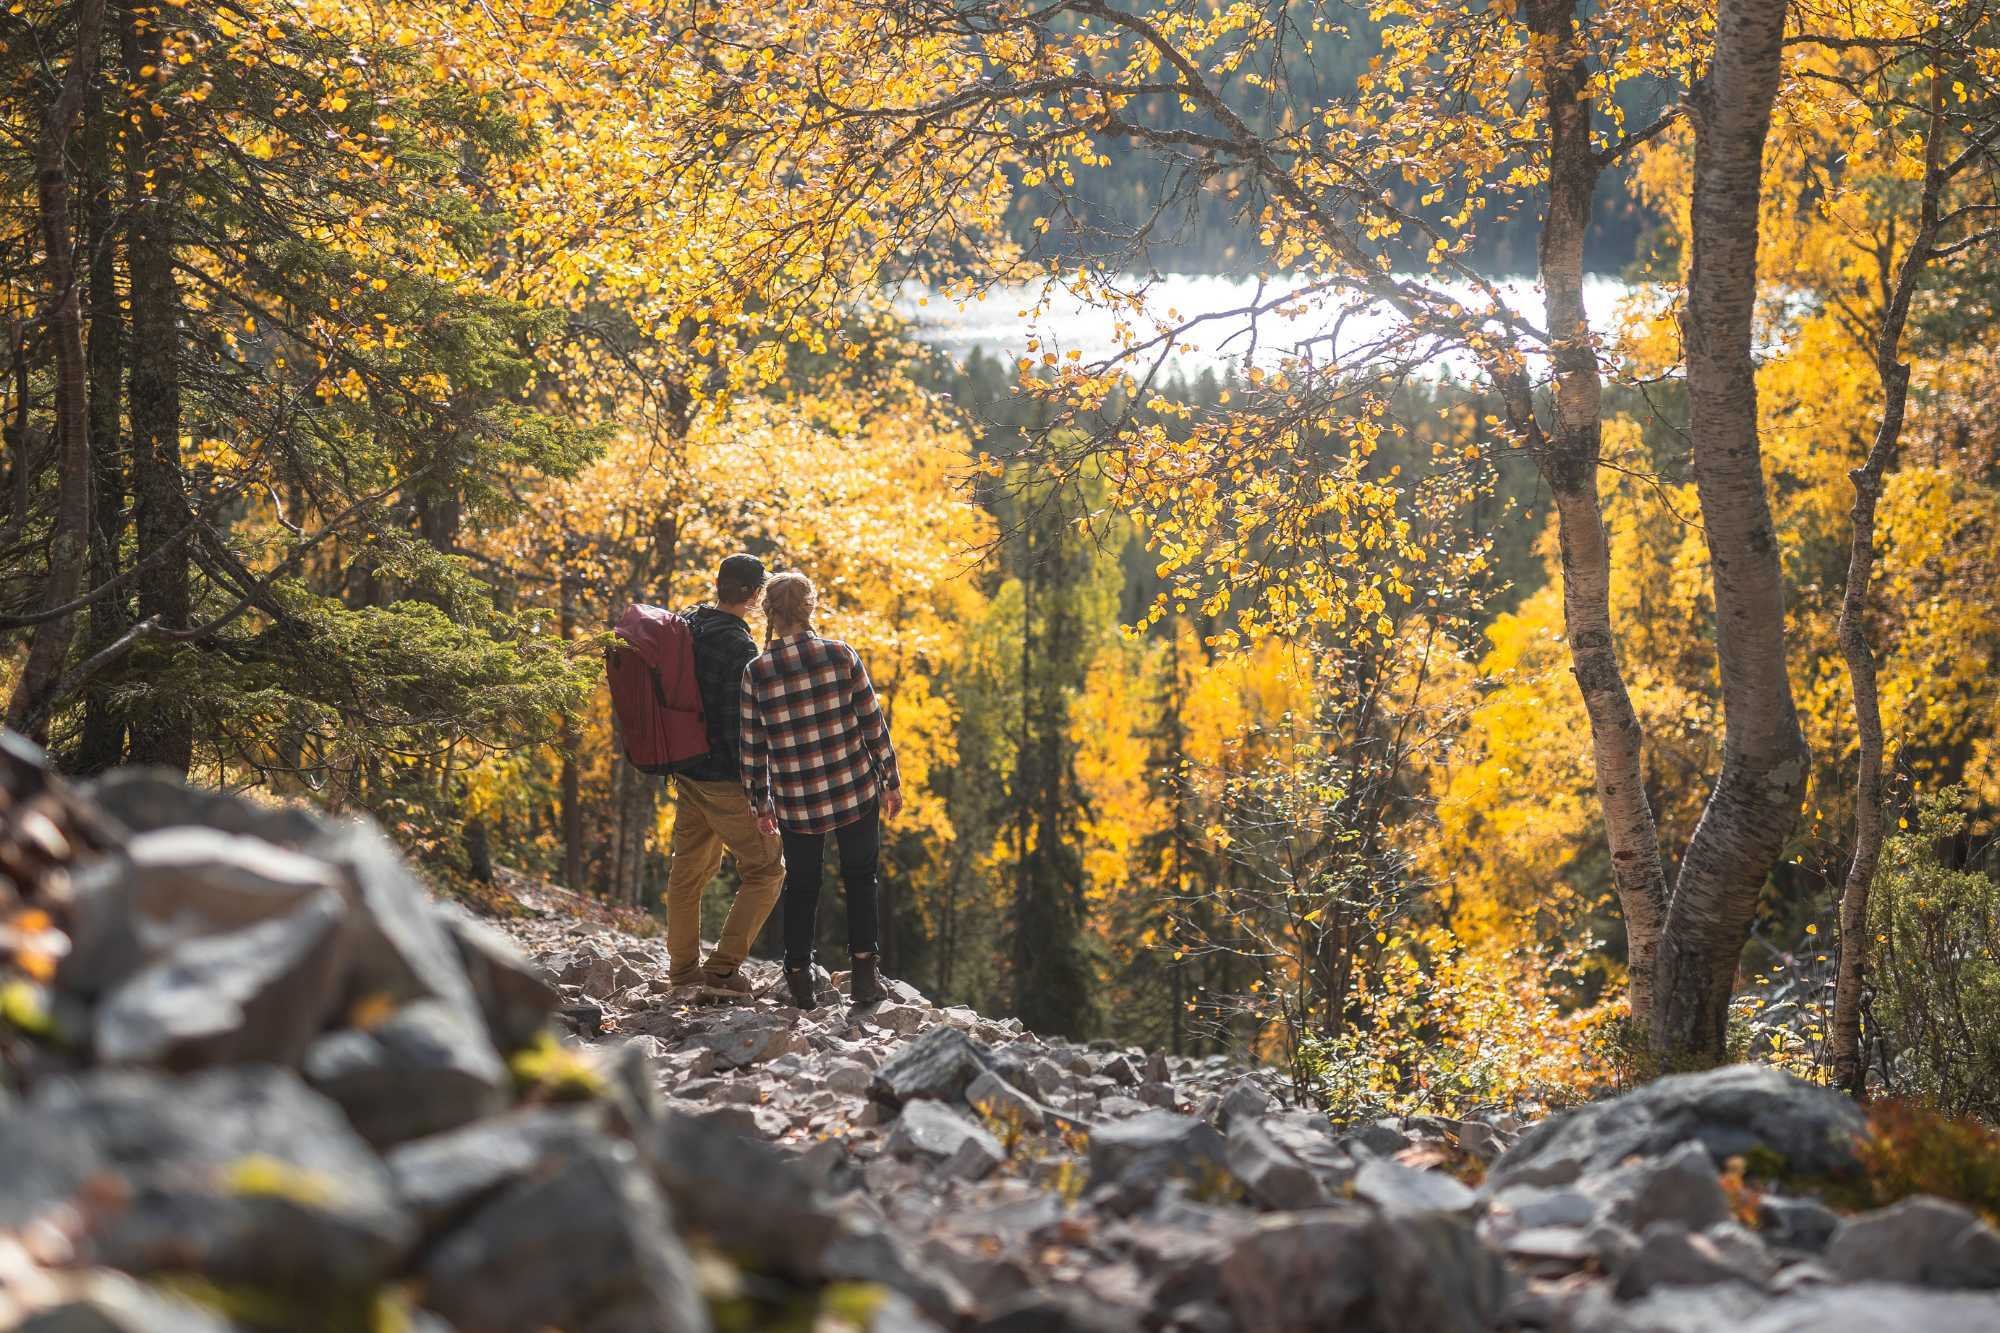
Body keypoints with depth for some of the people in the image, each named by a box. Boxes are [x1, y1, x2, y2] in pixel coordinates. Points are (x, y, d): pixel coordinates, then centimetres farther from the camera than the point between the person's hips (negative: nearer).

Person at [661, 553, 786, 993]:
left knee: (688, 869, 17)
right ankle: (724, 966, -1)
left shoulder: (686, 624, 4)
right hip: (724, 779, -8)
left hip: (686, 771, 8)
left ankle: (683, 968, 26)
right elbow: (738, 726, -23)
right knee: (766, 869, 4)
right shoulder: (738, 647, -21)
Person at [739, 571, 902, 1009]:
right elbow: (872, 723, -5)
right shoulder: (840, 654, -8)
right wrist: (891, 780, 6)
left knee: (801, 887, 17)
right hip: (857, 792, 0)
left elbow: (753, 747, -1)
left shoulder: (756, 673, -6)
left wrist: (760, 804, 11)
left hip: (796, 804, 0)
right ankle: (864, 973, 7)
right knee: (860, 878, 15)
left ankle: (799, 977, 19)